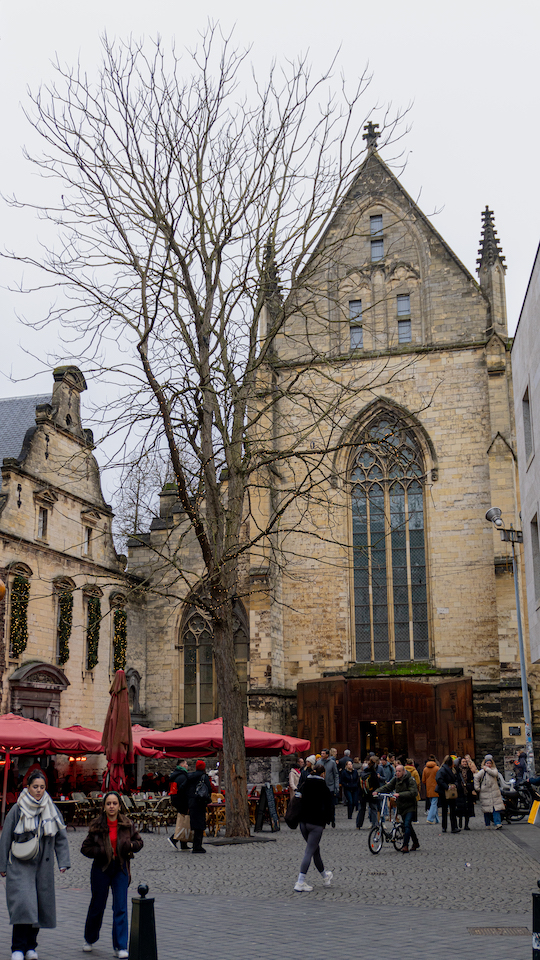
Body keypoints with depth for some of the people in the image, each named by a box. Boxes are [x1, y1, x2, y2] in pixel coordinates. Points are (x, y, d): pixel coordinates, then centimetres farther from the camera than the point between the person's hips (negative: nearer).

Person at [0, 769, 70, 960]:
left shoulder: (52, 811, 5)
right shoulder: (17, 810, -3)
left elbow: (61, 838, 10)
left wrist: (63, 862, 2)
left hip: (43, 866, 3)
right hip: (20, 866, -3)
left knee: (41, 903, 6)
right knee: (22, 903, -14)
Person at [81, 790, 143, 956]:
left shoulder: (127, 824, -2)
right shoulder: (96, 825, -6)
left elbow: (139, 842, 9)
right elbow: (85, 848, -2)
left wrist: (130, 845, -12)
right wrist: (101, 852, -18)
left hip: (121, 868, 1)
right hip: (101, 868, -1)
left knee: (121, 908, -3)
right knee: (97, 906, 13)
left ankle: (120, 946, 5)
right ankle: (89, 939, 37)